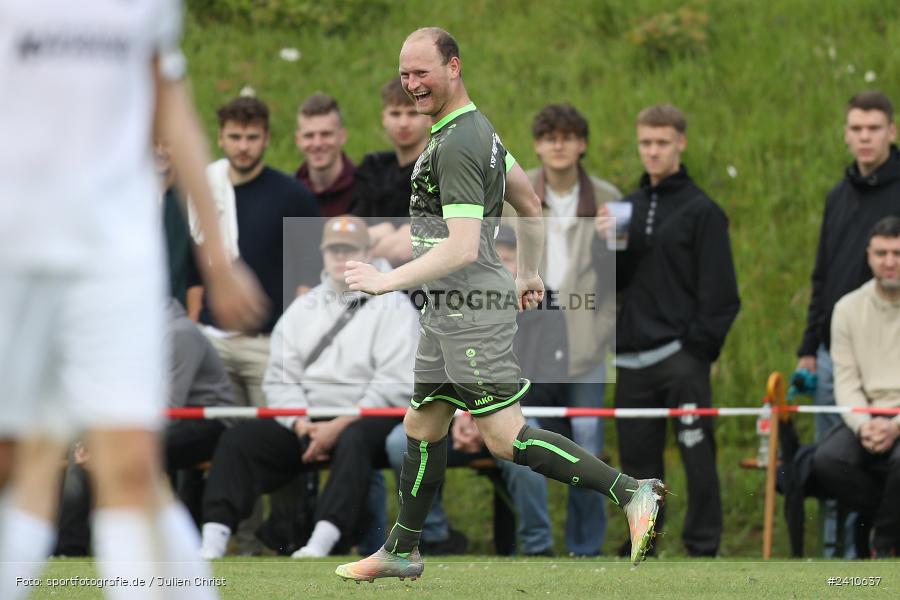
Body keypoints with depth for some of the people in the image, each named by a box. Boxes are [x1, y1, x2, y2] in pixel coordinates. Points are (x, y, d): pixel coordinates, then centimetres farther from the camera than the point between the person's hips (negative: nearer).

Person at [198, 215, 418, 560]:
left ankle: (322, 541, -51)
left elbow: (395, 385, -8)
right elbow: (281, 377, 11)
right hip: (304, 421, 5)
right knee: (238, 439, -16)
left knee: (354, 441, -39)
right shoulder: (303, 309, 20)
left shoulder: (392, 307, 3)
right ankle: (213, 541, -29)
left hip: (368, 419, -5)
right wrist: (301, 424, -10)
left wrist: (339, 426, -16)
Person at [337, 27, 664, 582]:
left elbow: (462, 248, -26)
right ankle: (401, 553, 27)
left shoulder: (456, 146, -19)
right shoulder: (477, 129, 14)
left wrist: (389, 280, -23)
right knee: (421, 427, 16)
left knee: (506, 437, -12)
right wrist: (530, 274, 33)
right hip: (449, 312, 11)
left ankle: (632, 493, -14)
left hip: (473, 312, -11)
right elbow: (530, 201, 25)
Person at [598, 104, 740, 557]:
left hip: (682, 355, -6)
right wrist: (605, 243, -4)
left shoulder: (702, 211, -2)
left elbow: (720, 293, -5)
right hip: (633, 357, 6)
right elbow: (613, 283, 13)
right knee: (637, 454, 7)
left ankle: (703, 548, -3)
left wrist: (700, 345, -13)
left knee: (697, 452, -7)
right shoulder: (627, 208, 15)